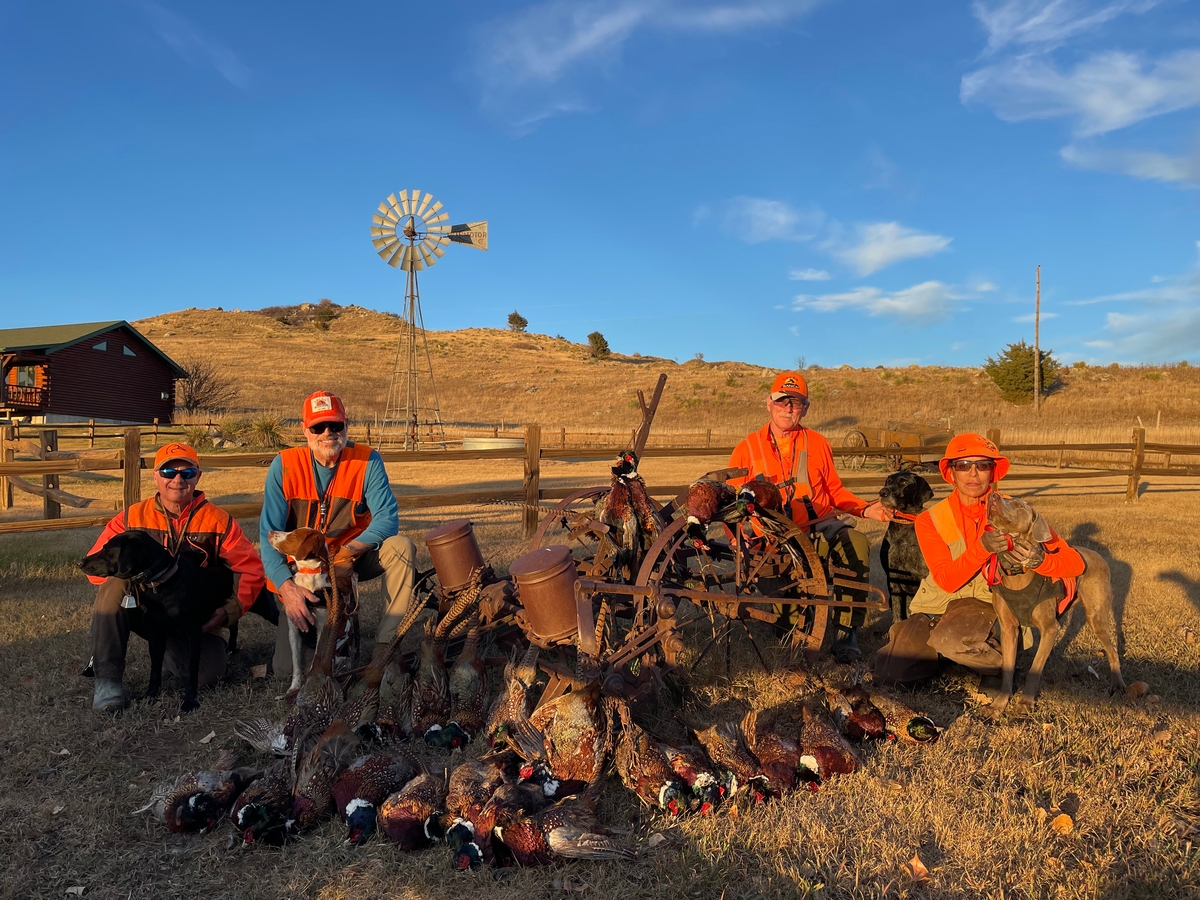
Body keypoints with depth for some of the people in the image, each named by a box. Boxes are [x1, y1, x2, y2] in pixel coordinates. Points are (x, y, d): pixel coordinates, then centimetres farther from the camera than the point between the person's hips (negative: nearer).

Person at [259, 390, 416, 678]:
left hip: (354, 560, 1)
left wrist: (348, 551, -33)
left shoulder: (367, 461, -12)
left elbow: (388, 518, -19)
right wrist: (286, 587, -30)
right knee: (286, 670, -9)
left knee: (401, 547, -30)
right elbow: (269, 534, -15)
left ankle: (385, 647, -21)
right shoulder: (284, 466, -11)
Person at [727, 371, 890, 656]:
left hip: (820, 527, 1)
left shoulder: (817, 443, 14)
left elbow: (835, 491, 18)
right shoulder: (747, 448, 8)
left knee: (857, 544, -30)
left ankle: (847, 629, -18)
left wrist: (865, 509, 0)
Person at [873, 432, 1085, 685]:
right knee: (888, 672, -14)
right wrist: (981, 548, -35)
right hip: (936, 605, 2)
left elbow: (1075, 562, -12)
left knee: (951, 639, -35)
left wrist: (1041, 559, -36)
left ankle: (1003, 666, -3)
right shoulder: (930, 520, -8)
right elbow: (946, 581, -18)